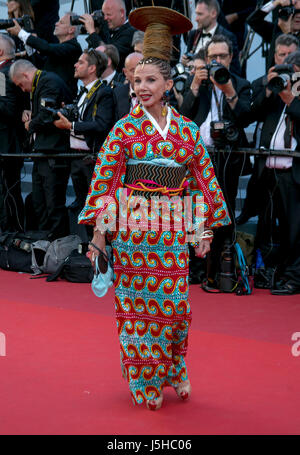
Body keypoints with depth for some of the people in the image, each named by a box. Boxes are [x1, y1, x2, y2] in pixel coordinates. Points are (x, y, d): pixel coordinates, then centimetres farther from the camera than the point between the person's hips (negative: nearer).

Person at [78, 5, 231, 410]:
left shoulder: (187, 130, 5)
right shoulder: (124, 128, -1)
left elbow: (203, 178, 10)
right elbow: (104, 178, -1)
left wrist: (205, 229, 9)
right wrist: (99, 230, -5)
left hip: (173, 231, 2)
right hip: (132, 227, -2)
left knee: (174, 306, 2)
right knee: (136, 304, 2)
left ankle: (174, 373, 22)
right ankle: (144, 385, 13)